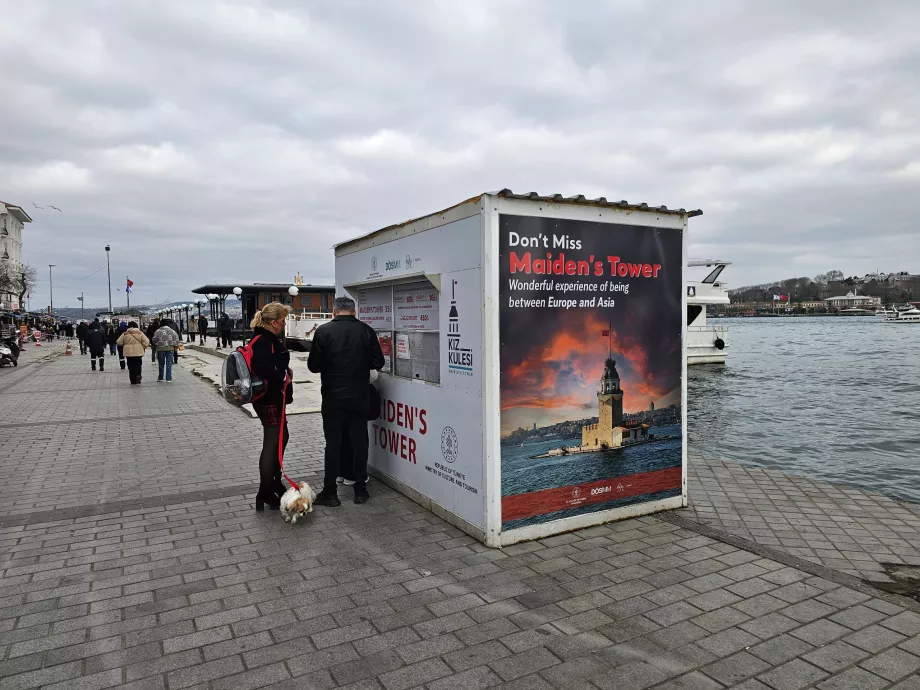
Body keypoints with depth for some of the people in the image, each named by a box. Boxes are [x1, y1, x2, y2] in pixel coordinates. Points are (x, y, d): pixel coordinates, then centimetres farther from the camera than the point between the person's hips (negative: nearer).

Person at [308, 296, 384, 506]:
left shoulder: (323, 331, -8)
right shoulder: (366, 330, -4)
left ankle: (330, 492, 11)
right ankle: (360, 490, 16)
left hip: (332, 397, -1)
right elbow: (378, 363, -1)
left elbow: (313, 366, -5)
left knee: (333, 443, 6)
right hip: (359, 396, 1)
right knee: (359, 441, 10)